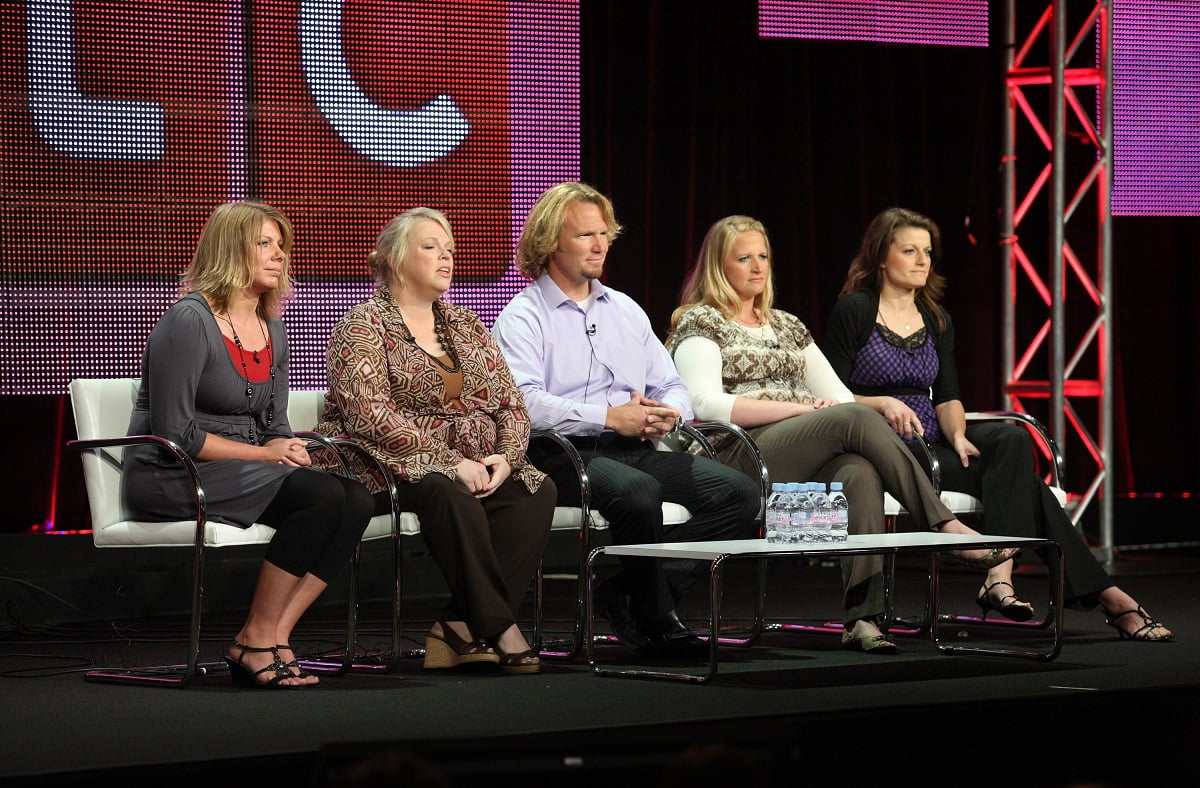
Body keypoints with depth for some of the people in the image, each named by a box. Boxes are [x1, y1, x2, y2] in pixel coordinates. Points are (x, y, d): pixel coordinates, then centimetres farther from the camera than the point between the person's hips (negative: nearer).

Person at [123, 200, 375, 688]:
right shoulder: (189, 321, -11)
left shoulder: (272, 333, 15)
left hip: (242, 469, 8)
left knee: (355, 499, -18)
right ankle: (255, 641, -19)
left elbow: (275, 427, 18)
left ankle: (274, 637, -18)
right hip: (169, 479, -8)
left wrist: (291, 451, -6)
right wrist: (265, 454, -15)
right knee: (320, 494, -28)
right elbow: (174, 432, -16)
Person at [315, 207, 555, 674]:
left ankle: (462, 628, -27)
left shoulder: (466, 326, 19)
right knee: (450, 495, -37)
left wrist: (505, 457, -8)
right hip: (389, 470, -7)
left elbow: (511, 405, 15)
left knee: (537, 491, -21)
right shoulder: (363, 326, -2)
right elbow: (369, 414, -16)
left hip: (474, 470, 7)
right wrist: (451, 462, -22)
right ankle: (497, 629, -32)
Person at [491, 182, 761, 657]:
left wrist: (667, 413, -3)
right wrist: (609, 417, -20)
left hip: (636, 449, 7)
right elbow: (524, 403, -16)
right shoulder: (522, 317, 2)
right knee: (637, 492, -38)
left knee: (740, 492, -15)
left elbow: (673, 387, 23)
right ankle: (655, 618, -17)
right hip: (565, 456, -7)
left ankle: (628, 595, -16)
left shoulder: (625, 310, 24)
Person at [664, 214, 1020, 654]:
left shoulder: (786, 326, 27)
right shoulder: (700, 324, 7)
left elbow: (839, 396, 21)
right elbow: (708, 404, -10)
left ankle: (862, 619, -46)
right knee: (855, 418, -30)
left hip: (810, 462, 5)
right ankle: (948, 528, -30)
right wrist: (802, 407, -14)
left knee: (860, 472, -33)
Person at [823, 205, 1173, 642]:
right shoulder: (853, 311, -1)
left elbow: (947, 396, 9)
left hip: (933, 442, 6)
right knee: (1018, 478, -24)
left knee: (1011, 439, -28)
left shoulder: (935, 319, 18)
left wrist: (958, 434, -13)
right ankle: (1107, 597, -28)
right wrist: (883, 403, -24)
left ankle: (1000, 576, -39)